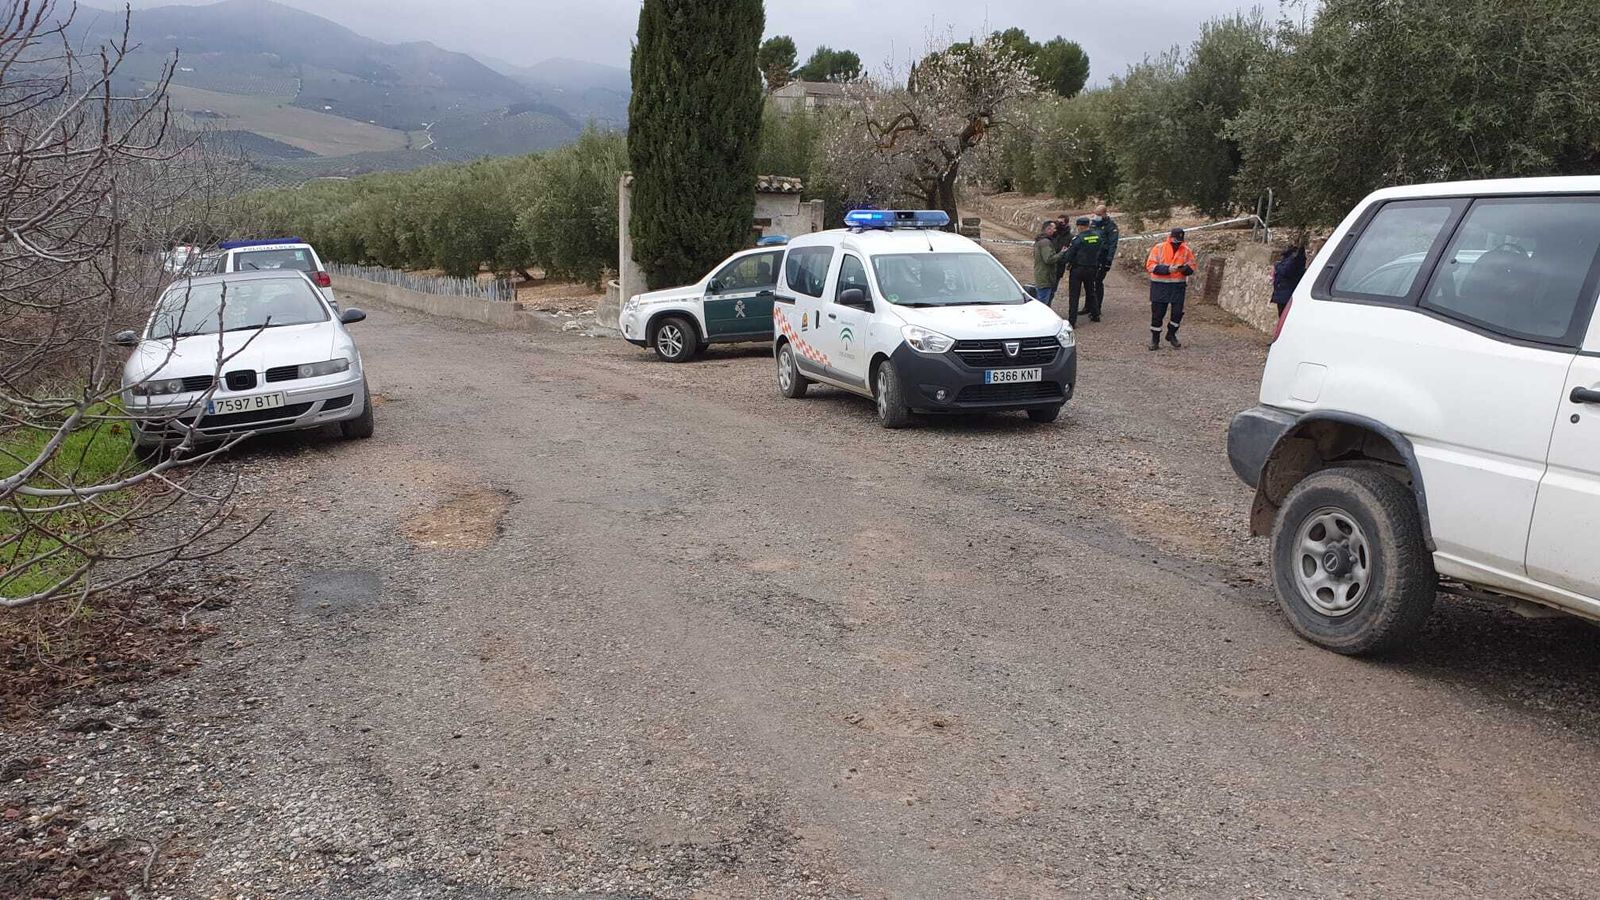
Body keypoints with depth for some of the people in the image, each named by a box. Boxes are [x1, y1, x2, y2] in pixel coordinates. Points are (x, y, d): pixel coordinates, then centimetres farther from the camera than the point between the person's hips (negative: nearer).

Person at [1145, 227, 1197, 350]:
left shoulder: (1186, 250, 3)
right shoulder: (1159, 248, -6)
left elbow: (1192, 267, 9)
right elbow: (1150, 266, -11)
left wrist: (1185, 269, -15)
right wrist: (1167, 269, -22)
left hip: (1178, 286, 2)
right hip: (1160, 285, -2)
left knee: (1177, 312, 2)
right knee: (1157, 313, 2)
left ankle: (1171, 334, 25)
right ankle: (1155, 339, 13)